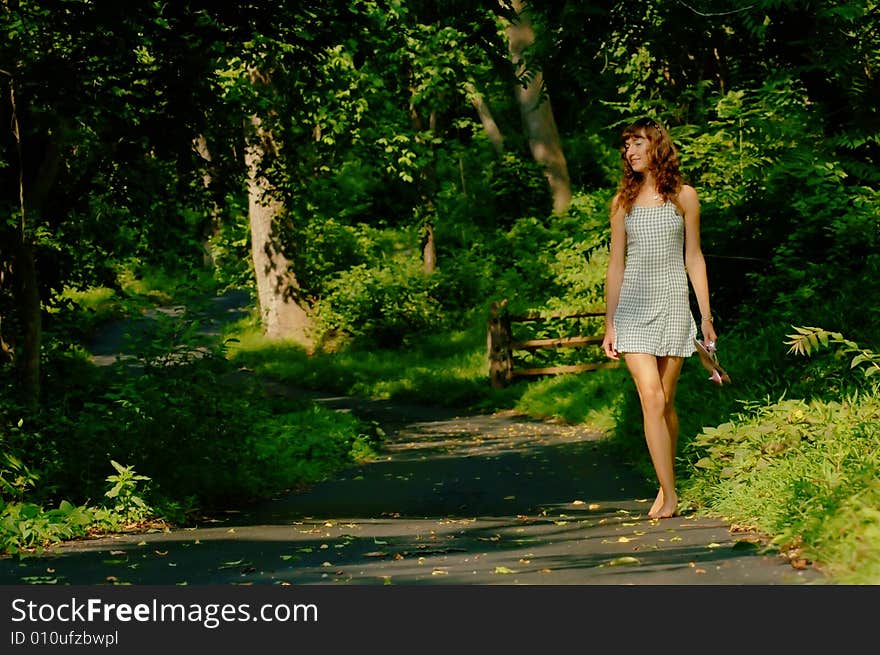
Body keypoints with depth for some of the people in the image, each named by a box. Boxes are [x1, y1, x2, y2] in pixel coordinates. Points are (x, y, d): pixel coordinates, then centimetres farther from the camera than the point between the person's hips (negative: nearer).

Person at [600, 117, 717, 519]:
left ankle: (666, 484, 19)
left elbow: (694, 258, 8)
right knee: (651, 399, -11)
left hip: (673, 305, 0)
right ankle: (669, 495, -10)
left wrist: (706, 316, 5)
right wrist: (609, 324, 6)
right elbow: (616, 264, 10)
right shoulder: (623, 200, 9)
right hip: (633, 309, 0)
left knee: (665, 401, 3)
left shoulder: (683, 196, 5)